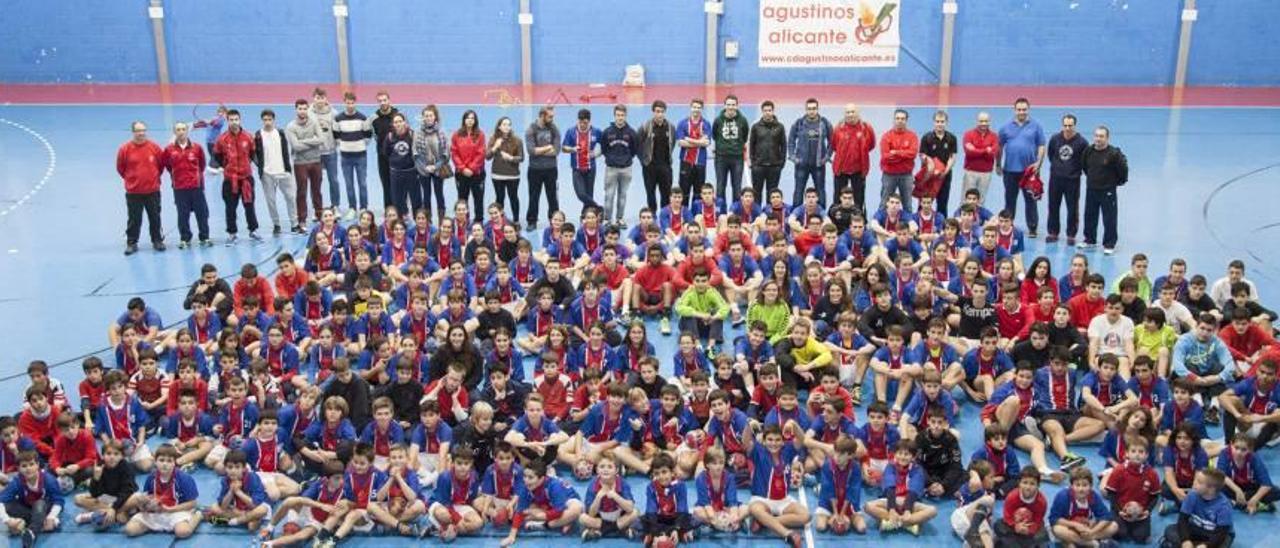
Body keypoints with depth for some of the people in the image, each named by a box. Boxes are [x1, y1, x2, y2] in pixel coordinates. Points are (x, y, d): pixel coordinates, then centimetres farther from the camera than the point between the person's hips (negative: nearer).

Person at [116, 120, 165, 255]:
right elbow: (120, 168, 4)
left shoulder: (154, 147, -5)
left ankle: (157, 241, 23)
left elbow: (161, 164, 9)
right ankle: (131, 243, 16)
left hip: (153, 190, 1)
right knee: (134, 219, 6)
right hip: (133, 192, -1)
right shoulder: (125, 149, -8)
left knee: (155, 217, 10)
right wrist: (130, 178, 9)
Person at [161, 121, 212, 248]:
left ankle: (204, 237, 13)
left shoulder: (196, 148, -2)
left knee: (202, 212, 4)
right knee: (183, 214, 6)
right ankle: (184, 239, 16)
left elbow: (202, 164, 12)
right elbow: (167, 166, 10)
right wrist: (176, 176, 13)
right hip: (179, 187, 0)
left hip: (196, 186, 0)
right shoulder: (169, 149, -4)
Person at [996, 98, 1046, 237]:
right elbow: (1000, 147, 10)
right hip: (1010, 169, 2)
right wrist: (998, 164, 8)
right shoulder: (1006, 127, 6)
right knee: (1010, 199, 10)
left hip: (1029, 170, -1)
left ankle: (1032, 228, 10)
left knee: (1031, 200, 3)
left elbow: (1041, 146, 2)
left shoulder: (1036, 126, 2)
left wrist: (1038, 162, -9)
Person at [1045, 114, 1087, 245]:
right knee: (1053, 207, 10)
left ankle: (1071, 235, 15)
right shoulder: (1055, 139, -3)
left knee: (1072, 209, 4)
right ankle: (1052, 233, 23)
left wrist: (1076, 169, -1)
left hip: (1073, 180, -3)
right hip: (1055, 178, 3)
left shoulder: (1081, 142, -11)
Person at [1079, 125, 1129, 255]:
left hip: (1108, 191, -5)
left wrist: (1119, 181, 2)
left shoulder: (1114, 153, -16)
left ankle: (1109, 245, 7)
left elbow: (1123, 169, -7)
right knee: (1089, 216, 14)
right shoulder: (1088, 151, -1)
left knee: (1109, 219, 0)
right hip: (1091, 189, 5)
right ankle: (1089, 240, 29)